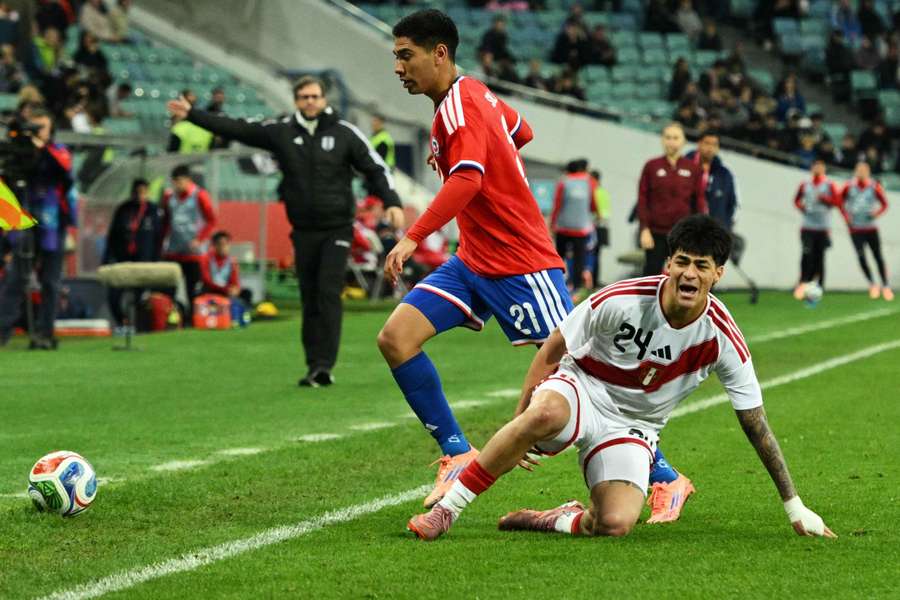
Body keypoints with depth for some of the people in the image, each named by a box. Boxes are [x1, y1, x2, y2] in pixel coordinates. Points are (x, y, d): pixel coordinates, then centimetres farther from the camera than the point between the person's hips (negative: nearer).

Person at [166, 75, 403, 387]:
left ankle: (324, 365, -15)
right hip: (303, 230, 3)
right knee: (309, 300, 5)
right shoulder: (281, 131, 4)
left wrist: (392, 203, -13)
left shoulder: (345, 133, -2)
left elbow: (376, 168, 1)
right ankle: (314, 367, 10)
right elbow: (236, 129, 5)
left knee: (329, 294, -13)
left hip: (337, 229, -3)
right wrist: (192, 114, 2)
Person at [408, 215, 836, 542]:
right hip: (581, 389, -2)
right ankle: (445, 510, -31)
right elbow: (552, 351, -5)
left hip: (633, 427, 2)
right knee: (544, 413, -41)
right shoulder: (621, 301, -19)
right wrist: (520, 420, -8)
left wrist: (795, 507, -5)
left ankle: (556, 521, 4)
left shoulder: (722, 338, -15)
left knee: (616, 524, -29)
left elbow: (756, 425, -7)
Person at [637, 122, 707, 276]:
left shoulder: (693, 168, 4)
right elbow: (642, 200, 0)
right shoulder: (651, 166, 0)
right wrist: (644, 229, -7)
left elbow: (699, 200, 5)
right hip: (656, 234, -1)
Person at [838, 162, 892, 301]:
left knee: (878, 257, 0)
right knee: (861, 257, -9)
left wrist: (876, 213, -13)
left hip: (871, 228, 0)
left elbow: (884, 204, 4)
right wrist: (847, 217, 0)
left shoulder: (874, 187, -4)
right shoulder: (849, 187, -2)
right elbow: (841, 202, 11)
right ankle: (871, 284, 3)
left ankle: (885, 287, 7)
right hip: (856, 229, 0)